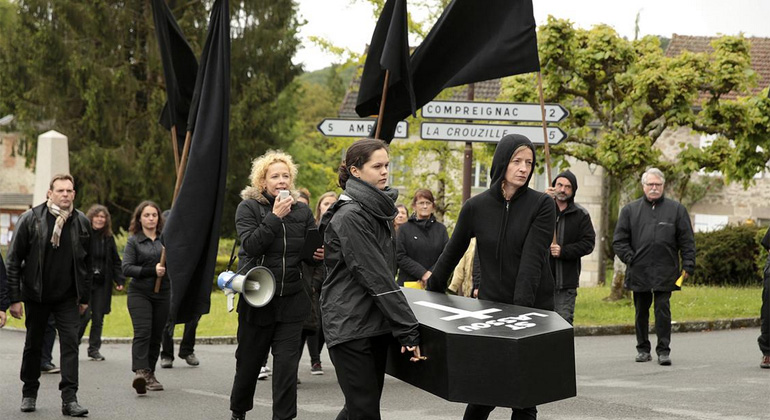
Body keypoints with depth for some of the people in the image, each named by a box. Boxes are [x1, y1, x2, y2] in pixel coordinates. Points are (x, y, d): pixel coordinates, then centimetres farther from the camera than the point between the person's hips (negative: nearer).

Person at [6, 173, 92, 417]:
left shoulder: (82, 223, 0)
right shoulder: (30, 219, -8)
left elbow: (86, 263, 9)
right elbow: (14, 260, -6)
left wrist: (85, 297, 7)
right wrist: (14, 298, -9)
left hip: (67, 297, 1)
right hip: (36, 295, -1)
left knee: (70, 344, -8)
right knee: (33, 344, 11)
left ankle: (69, 399, -8)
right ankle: (29, 394, 27)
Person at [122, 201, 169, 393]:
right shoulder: (133, 241, 3)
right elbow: (126, 268, -7)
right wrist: (152, 271, -17)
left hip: (162, 293, 3)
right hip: (139, 293, -3)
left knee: (156, 335, 5)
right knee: (142, 332, -17)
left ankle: (150, 374, 16)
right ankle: (140, 372, -28)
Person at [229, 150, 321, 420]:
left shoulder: (302, 212, 7)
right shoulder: (248, 208, -3)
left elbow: (311, 253, 8)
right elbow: (251, 246, -17)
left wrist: (319, 255, -14)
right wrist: (275, 216, -21)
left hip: (291, 300, 2)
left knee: (287, 363, -4)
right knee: (249, 361, 12)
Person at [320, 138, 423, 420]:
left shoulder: (378, 210, 12)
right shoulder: (350, 216, -16)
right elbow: (376, 279, -20)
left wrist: (403, 326, 10)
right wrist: (408, 331, -21)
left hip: (375, 323, 9)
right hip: (350, 327, -9)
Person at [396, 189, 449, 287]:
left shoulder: (441, 229, 11)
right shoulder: (404, 228, 5)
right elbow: (400, 257, -3)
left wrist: (431, 274, -12)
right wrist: (422, 273, -14)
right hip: (408, 282, -1)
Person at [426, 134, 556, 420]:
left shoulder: (541, 205, -5)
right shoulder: (476, 207, 1)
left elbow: (532, 260, -15)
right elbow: (452, 253, 12)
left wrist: (521, 309, -25)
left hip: (534, 310, -1)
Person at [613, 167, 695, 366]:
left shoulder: (676, 209, 7)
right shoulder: (630, 210, 9)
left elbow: (687, 241, 6)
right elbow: (619, 240, 9)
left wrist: (688, 266, -1)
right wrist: (630, 259, -2)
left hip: (665, 273, -2)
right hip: (638, 272, 2)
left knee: (663, 309, -6)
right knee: (641, 311, 9)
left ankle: (663, 350, 0)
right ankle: (643, 348, 19)